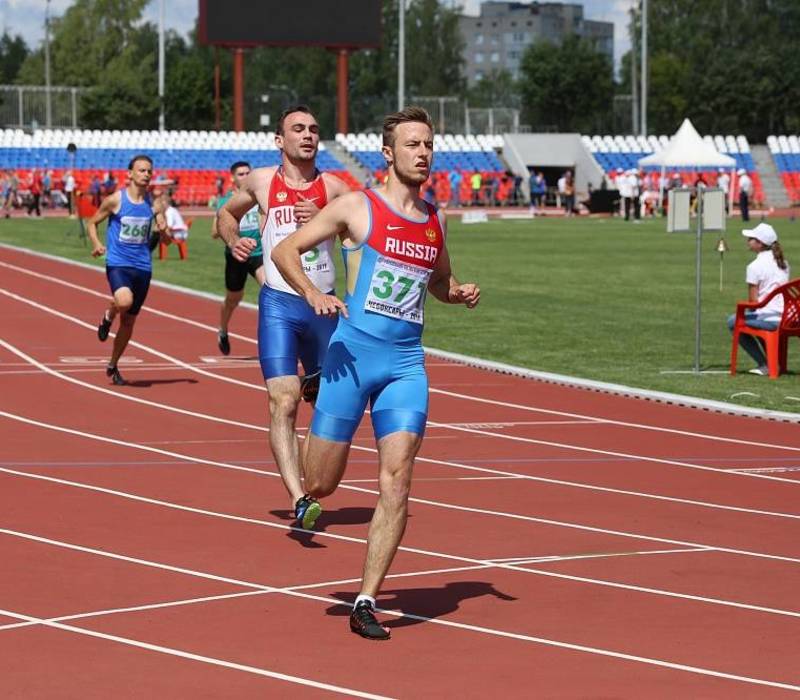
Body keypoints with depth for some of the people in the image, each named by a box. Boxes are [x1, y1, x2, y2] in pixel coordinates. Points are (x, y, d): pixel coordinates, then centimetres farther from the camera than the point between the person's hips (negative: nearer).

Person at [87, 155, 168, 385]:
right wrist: (96, 244, -13)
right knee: (125, 301, -33)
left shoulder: (154, 204, 5)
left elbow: (166, 239, 8)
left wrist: (163, 232, -16)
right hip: (117, 263, -4)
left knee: (129, 320, 10)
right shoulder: (115, 200, -5)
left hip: (143, 267, 4)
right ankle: (108, 316, 3)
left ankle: (113, 366, 28)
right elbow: (92, 223, 6)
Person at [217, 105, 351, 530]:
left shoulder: (333, 188, 3)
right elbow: (226, 214, 23)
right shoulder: (261, 182, 5)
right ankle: (299, 501, -26)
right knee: (283, 402, -17)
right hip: (279, 304, -2)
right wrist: (233, 241, 4)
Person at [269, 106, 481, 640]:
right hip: (353, 352, -3)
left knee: (397, 482, -11)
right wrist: (313, 295, -17)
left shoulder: (436, 221, 13)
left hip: (407, 364, 3)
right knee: (321, 485, 1)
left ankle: (367, 603, -7)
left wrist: (459, 293, 7)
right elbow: (286, 250, 0)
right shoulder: (357, 207, -1)